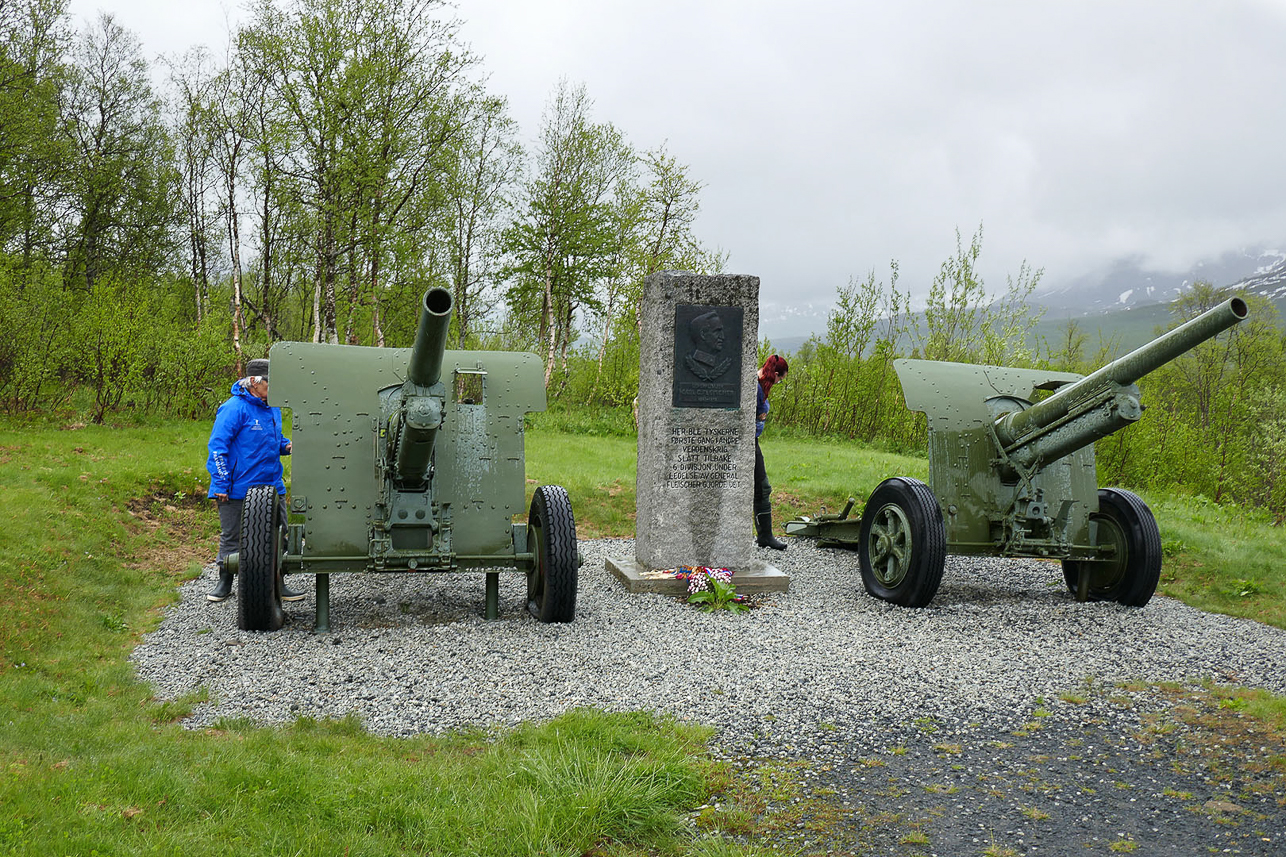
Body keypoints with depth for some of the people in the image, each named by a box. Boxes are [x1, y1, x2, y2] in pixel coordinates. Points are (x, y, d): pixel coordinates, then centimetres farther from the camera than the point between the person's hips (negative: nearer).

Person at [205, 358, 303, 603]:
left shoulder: (273, 408, 9)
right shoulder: (235, 408, -14)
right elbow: (218, 446, -13)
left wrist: (285, 446, 3)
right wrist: (221, 485, -16)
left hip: (271, 485, 6)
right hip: (238, 488, -6)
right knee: (231, 537, 10)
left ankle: (277, 584, 17)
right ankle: (224, 583, 26)